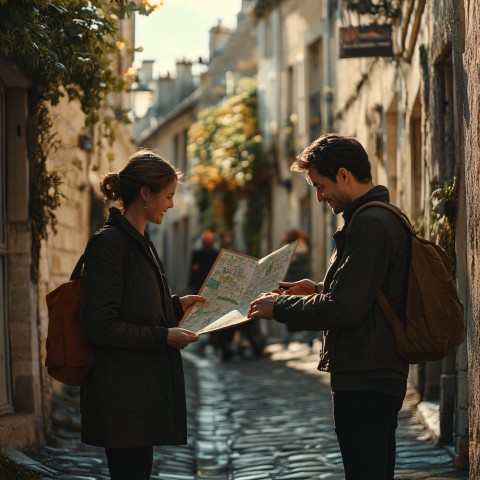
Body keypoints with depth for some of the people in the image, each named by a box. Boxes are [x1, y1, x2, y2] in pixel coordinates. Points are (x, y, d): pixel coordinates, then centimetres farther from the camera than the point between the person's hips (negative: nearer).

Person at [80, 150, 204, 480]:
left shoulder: (140, 241, 15)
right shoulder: (110, 242, -14)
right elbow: (100, 326, -19)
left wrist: (177, 306, 13)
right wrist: (164, 336, -16)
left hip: (144, 388, 10)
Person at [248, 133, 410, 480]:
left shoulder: (369, 224, -17)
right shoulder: (387, 218, 17)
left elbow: (343, 309, -21)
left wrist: (280, 307, -9)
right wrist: (319, 290, 15)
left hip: (364, 382, -11)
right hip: (382, 376, 11)